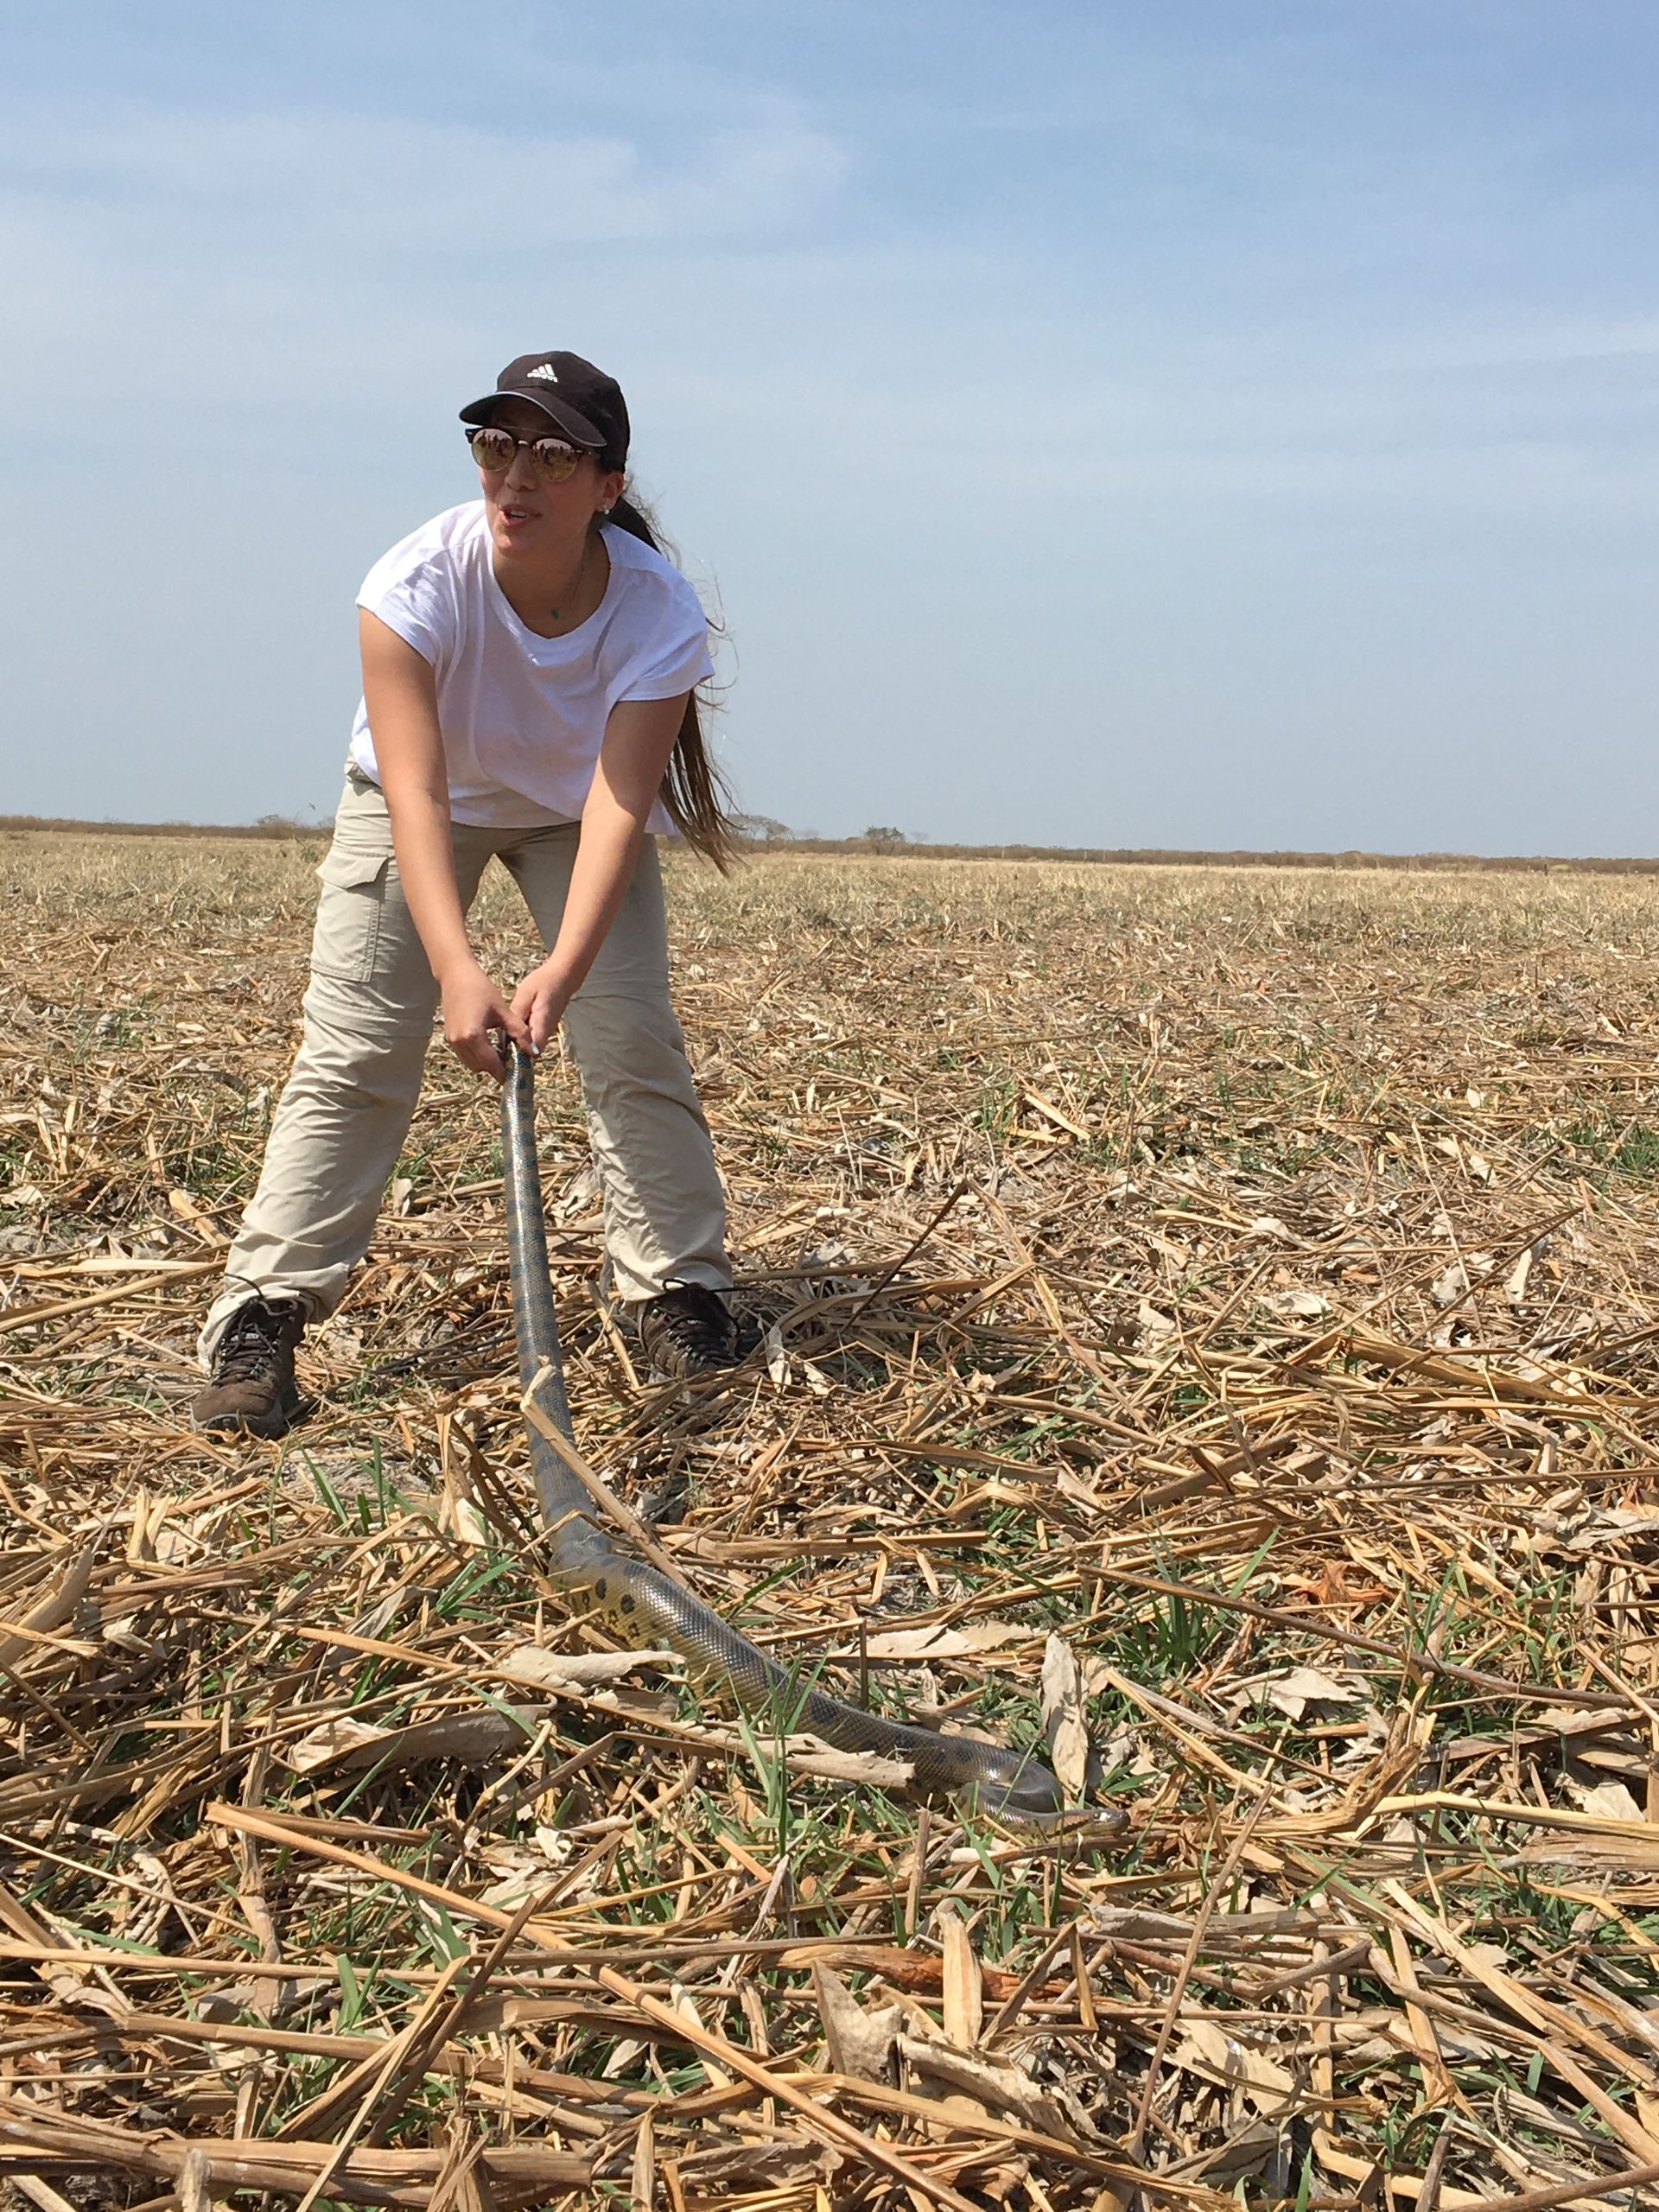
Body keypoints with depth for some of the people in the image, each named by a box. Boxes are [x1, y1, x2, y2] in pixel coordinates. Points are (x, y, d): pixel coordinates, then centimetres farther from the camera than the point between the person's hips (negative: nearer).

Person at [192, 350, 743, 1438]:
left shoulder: (660, 614, -32)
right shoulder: (418, 584, -34)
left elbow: (618, 806, -38)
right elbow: (417, 795, -39)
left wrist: (563, 970, -52)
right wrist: (457, 967, -52)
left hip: (577, 808, 1)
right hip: (420, 798, -1)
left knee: (635, 1042, -10)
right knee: (353, 1050, -9)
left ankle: (682, 1293, 6)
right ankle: (261, 1318, -6)